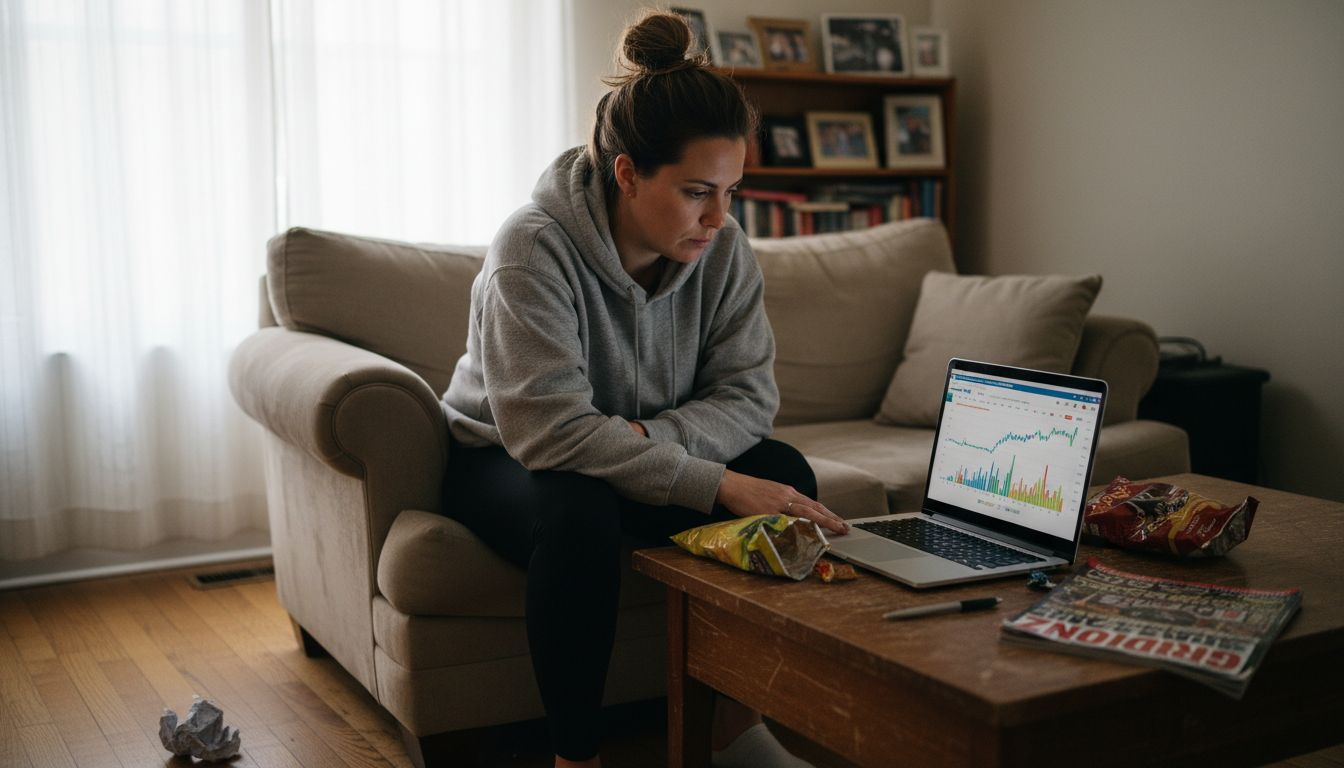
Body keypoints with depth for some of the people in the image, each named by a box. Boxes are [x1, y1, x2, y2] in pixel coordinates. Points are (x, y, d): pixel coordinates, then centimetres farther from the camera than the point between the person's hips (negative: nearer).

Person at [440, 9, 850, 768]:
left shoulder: (723, 248, -11)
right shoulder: (534, 246, -27)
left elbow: (749, 393, -12)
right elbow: (549, 427, -36)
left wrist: (649, 438, -32)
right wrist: (717, 484, -41)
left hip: (648, 456, 5)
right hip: (505, 456, -4)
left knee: (784, 472, -19)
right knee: (580, 514, -38)